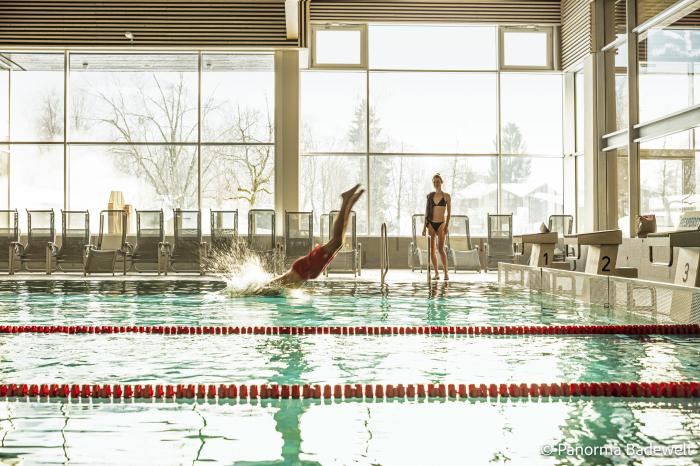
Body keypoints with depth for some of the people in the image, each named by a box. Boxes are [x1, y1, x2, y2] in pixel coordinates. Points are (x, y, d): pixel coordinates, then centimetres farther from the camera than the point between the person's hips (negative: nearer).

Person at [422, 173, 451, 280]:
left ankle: (446, 273, -6)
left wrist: (447, 225, -10)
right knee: (432, 249, 2)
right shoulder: (430, 196, 9)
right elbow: (427, 212, 12)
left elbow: (449, 212, 0)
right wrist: (424, 227, 8)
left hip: (441, 223, -3)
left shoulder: (446, 196, 2)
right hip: (431, 224, 3)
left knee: (441, 248, -13)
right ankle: (436, 273, 9)